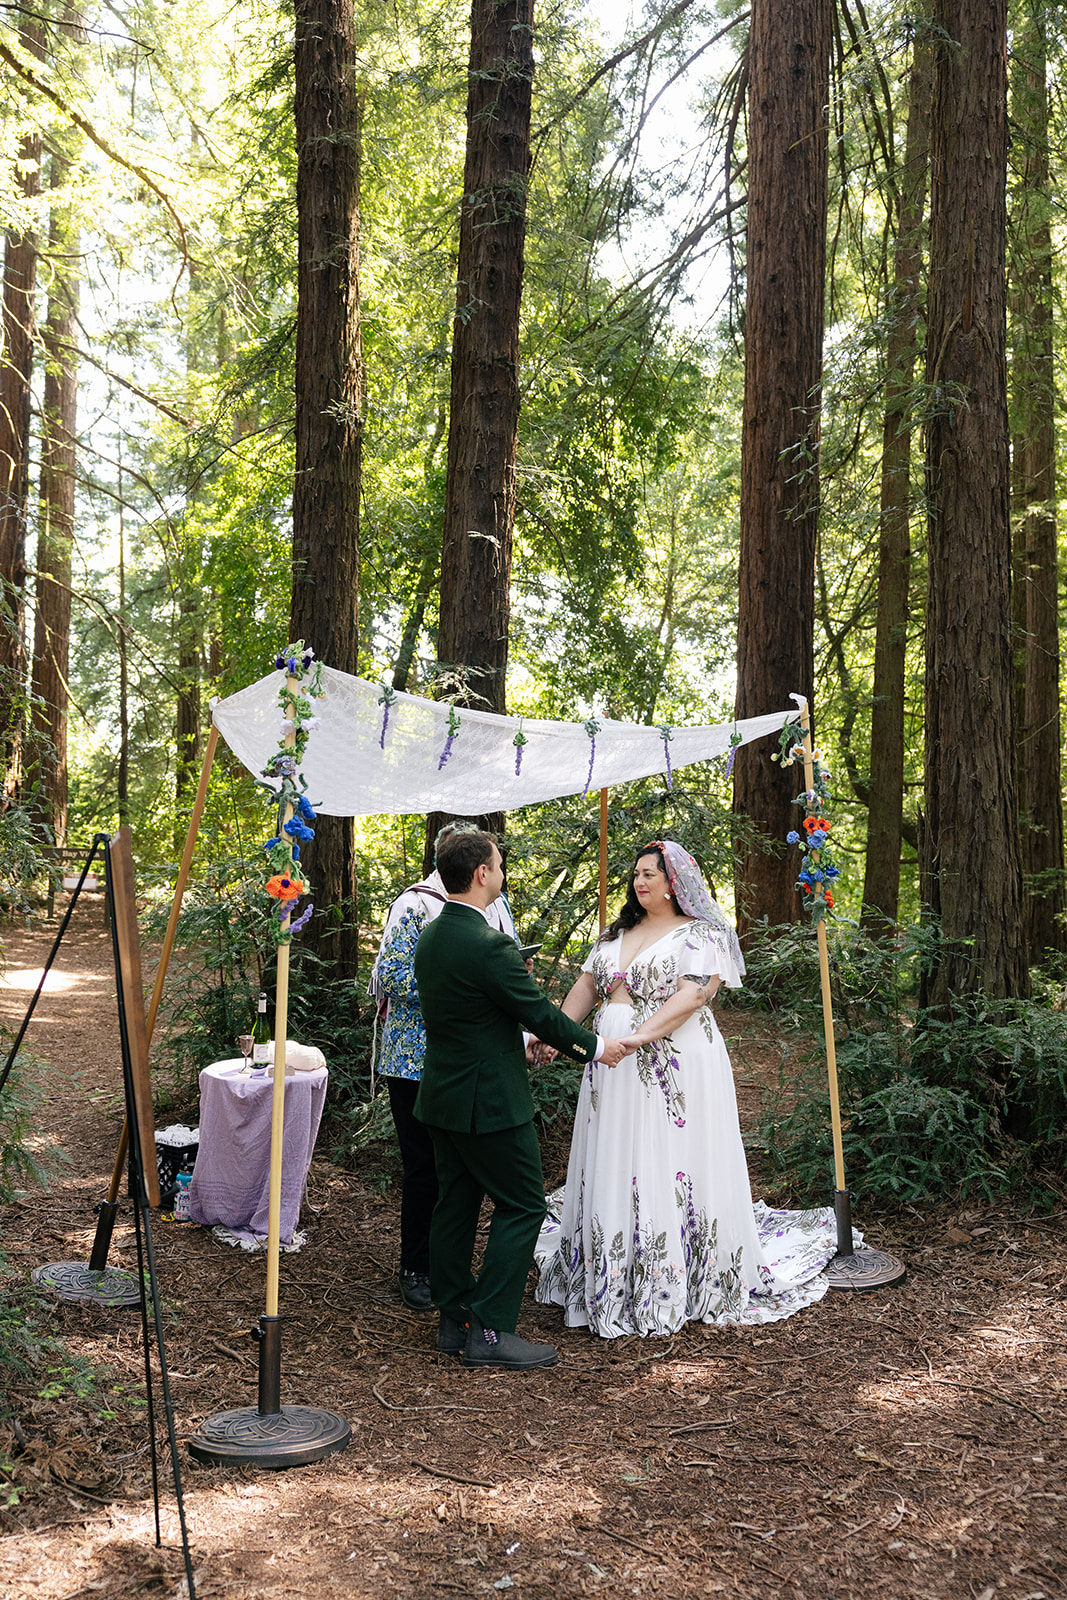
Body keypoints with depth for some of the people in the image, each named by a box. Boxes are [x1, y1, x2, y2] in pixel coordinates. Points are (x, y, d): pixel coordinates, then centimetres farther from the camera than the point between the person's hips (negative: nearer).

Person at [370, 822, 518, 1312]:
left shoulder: (494, 903, 9)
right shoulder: (414, 906, -9)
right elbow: (392, 977, -16)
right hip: (420, 1063, -5)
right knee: (424, 1167, 2)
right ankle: (415, 1269, 17)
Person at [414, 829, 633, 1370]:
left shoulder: (430, 936, 6)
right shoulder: (488, 944, -23)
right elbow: (538, 1010, -15)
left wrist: (521, 1039, 27)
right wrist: (595, 1047, 0)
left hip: (444, 1095, 9)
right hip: (489, 1100, -9)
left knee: (455, 1206, 14)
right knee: (521, 1207, 0)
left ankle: (455, 1322, 22)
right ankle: (489, 1331, 1)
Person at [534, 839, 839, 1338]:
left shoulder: (701, 935, -6)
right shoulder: (616, 934, 16)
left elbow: (692, 997, -18)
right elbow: (587, 985, 12)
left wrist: (636, 1037, -28)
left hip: (675, 1070, -7)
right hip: (614, 1073, 7)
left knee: (670, 1172, -3)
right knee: (612, 1170, 9)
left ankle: (675, 1291, 8)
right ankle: (615, 1286, 20)